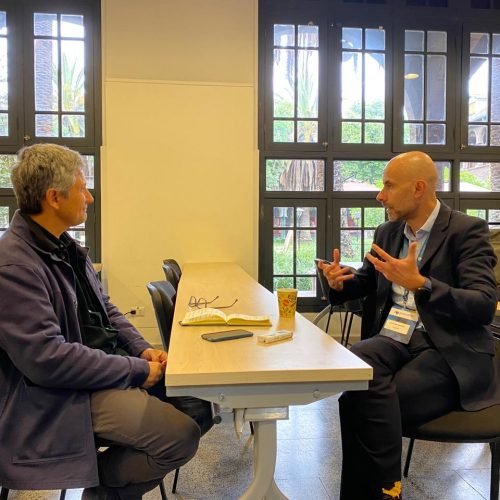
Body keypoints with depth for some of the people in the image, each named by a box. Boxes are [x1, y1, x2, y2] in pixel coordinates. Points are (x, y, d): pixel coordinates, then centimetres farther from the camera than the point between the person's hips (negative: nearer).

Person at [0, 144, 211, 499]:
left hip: (105, 365, 10)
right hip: (62, 395, -10)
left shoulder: (65, 247, 10)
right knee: (182, 436, -21)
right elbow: (48, 358, -26)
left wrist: (143, 350, 0)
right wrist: (137, 370, -20)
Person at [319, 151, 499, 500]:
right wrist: (340, 282, 3)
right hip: (393, 339, 5)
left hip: (447, 351, -5)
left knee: (364, 400, -28)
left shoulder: (467, 231, -5)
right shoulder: (388, 231, 15)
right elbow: (366, 280, 28)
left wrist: (419, 283, -29)